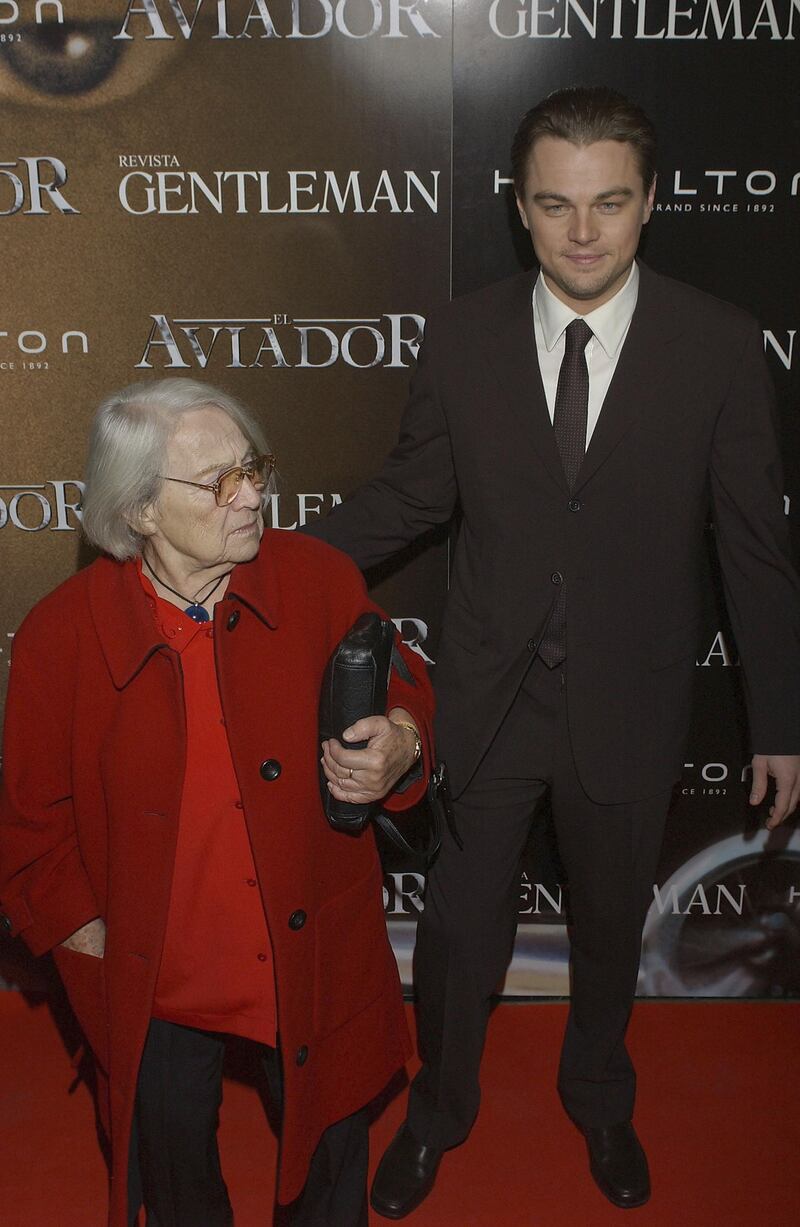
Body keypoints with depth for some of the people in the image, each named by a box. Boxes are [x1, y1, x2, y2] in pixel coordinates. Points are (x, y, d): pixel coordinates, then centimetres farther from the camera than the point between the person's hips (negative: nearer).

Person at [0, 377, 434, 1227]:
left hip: (310, 957, 1)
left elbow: (406, 691, 1)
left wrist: (402, 745, -20)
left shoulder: (319, 579, -12)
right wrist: (79, 927, -4)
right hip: (151, 975, 0)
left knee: (330, 1139, 23)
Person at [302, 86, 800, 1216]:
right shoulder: (462, 337, -7)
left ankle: (599, 1100, 52)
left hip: (630, 707, 0)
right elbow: (411, 494, 3)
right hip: (490, 697, 1)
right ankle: (438, 1113, 45)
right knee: (459, 923, 15)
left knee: (612, 922, 21)